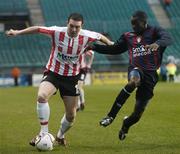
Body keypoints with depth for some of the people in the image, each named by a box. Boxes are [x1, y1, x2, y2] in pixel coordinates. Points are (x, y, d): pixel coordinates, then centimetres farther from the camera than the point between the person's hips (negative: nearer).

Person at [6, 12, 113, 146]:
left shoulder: (86, 36, -12)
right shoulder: (57, 32, -17)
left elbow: (99, 36, 8)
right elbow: (38, 29, -8)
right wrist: (18, 32, -8)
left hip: (72, 77, 2)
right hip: (53, 73, -2)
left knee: (71, 115, 7)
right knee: (42, 96, -32)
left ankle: (60, 136, 38)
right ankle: (44, 133, -21)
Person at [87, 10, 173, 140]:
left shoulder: (154, 32, 1)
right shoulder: (128, 37, 15)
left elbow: (168, 39, -19)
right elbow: (114, 49, 25)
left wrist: (157, 43, -41)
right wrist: (94, 46, 15)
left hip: (150, 75, -1)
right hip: (136, 69, 2)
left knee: (138, 114, -2)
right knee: (134, 81, -40)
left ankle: (126, 125, 36)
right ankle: (111, 116, -37)